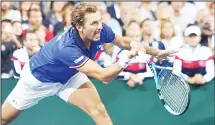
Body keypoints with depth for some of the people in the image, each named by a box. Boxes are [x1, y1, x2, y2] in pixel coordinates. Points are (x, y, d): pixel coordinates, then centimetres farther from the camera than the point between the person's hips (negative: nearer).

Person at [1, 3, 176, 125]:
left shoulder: (101, 31, -27)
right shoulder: (67, 48, -45)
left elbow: (124, 41, -4)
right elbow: (104, 76, -46)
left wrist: (156, 52, -3)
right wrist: (129, 57, -56)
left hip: (68, 75, 5)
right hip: (39, 78, -5)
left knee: (99, 110, -16)